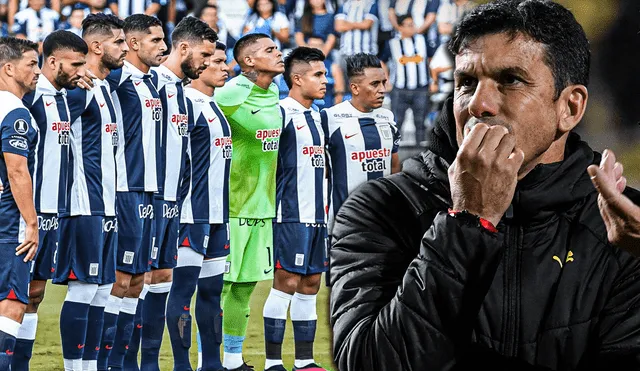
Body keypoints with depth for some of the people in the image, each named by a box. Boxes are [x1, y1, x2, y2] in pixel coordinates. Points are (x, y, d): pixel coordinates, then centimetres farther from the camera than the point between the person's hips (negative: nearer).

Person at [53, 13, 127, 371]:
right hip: (85, 206, -9)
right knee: (84, 287, -7)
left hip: (106, 205, 9)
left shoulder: (106, 88, 17)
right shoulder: (81, 88, -12)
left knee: (102, 289, 10)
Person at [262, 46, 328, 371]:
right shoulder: (281, 113, -11)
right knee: (287, 281, -6)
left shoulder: (316, 117, 16)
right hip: (290, 216, -8)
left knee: (310, 283, 9)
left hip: (315, 216, 8)